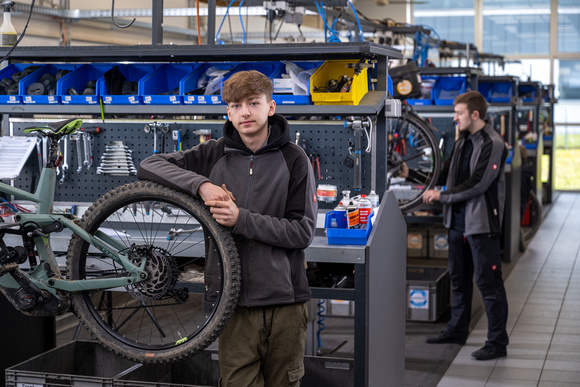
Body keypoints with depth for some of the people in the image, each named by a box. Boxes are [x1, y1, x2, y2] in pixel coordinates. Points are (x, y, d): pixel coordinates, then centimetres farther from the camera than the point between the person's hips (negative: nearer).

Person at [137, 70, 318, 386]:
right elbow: (149, 166, 2)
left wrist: (241, 219, -15)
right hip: (235, 303, 0)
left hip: (285, 302, 0)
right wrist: (201, 184, -13)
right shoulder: (214, 155, 5)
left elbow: (302, 232, -5)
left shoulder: (293, 159, 0)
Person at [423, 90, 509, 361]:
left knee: (488, 282, -5)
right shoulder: (463, 141, 13)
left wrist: (441, 195, -16)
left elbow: (477, 184, -21)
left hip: (482, 222, -9)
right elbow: (447, 174, 19)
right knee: (459, 278, 18)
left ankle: (497, 342, 2)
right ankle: (457, 329, 32)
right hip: (458, 220, 9)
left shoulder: (493, 145, -14)